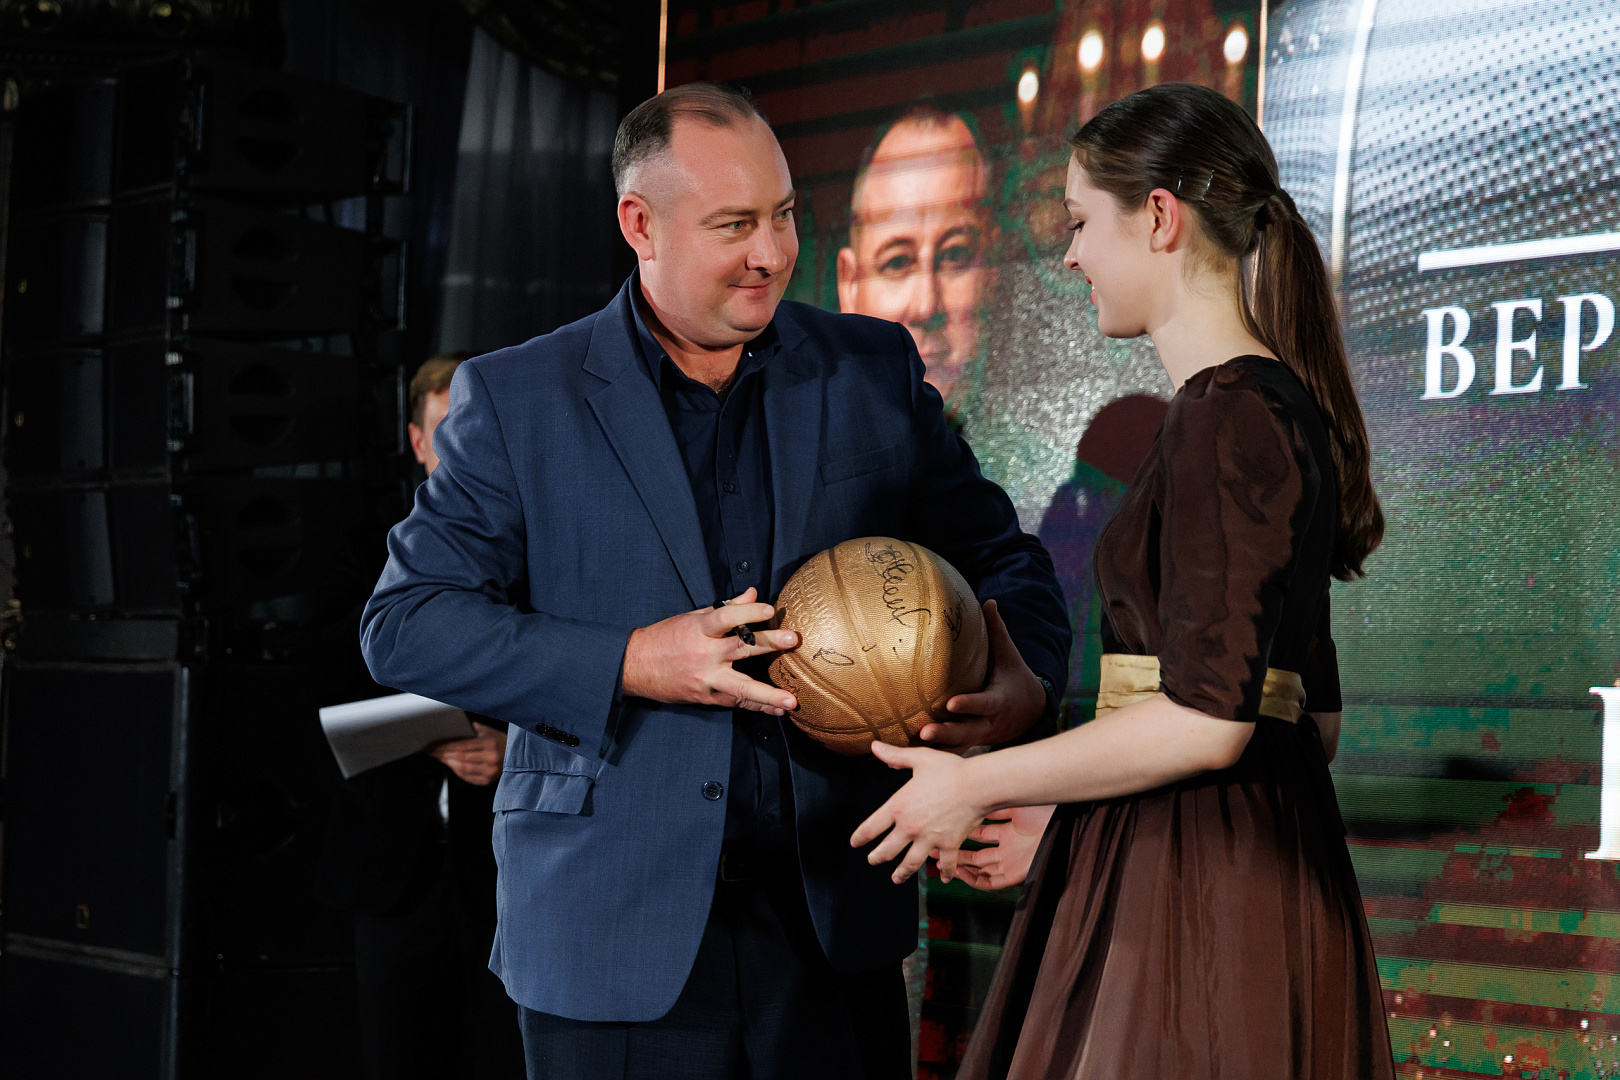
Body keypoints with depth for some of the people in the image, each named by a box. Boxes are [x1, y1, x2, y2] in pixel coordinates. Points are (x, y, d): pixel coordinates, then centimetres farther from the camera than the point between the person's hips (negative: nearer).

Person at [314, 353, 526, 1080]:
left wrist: (518, 749, -15)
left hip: (513, 863, -2)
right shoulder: (372, 563, 14)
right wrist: (429, 742, -11)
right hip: (398, 863, 3)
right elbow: (337, 712, 6)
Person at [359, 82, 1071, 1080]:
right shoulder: (515, 398, 0)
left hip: (832, 917, 2)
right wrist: (628, 664, -16)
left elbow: (997, 557, 13)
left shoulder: (875, 371, 7)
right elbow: (405, 623, -3)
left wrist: (1027, 681, -10)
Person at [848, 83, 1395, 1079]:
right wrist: (1065, 824, 19)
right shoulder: (1287, 410, 14)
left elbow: (1205, 720, -21)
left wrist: (979, 786, -9)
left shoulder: (1228, 417, -15)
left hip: (1200, 884, -9)